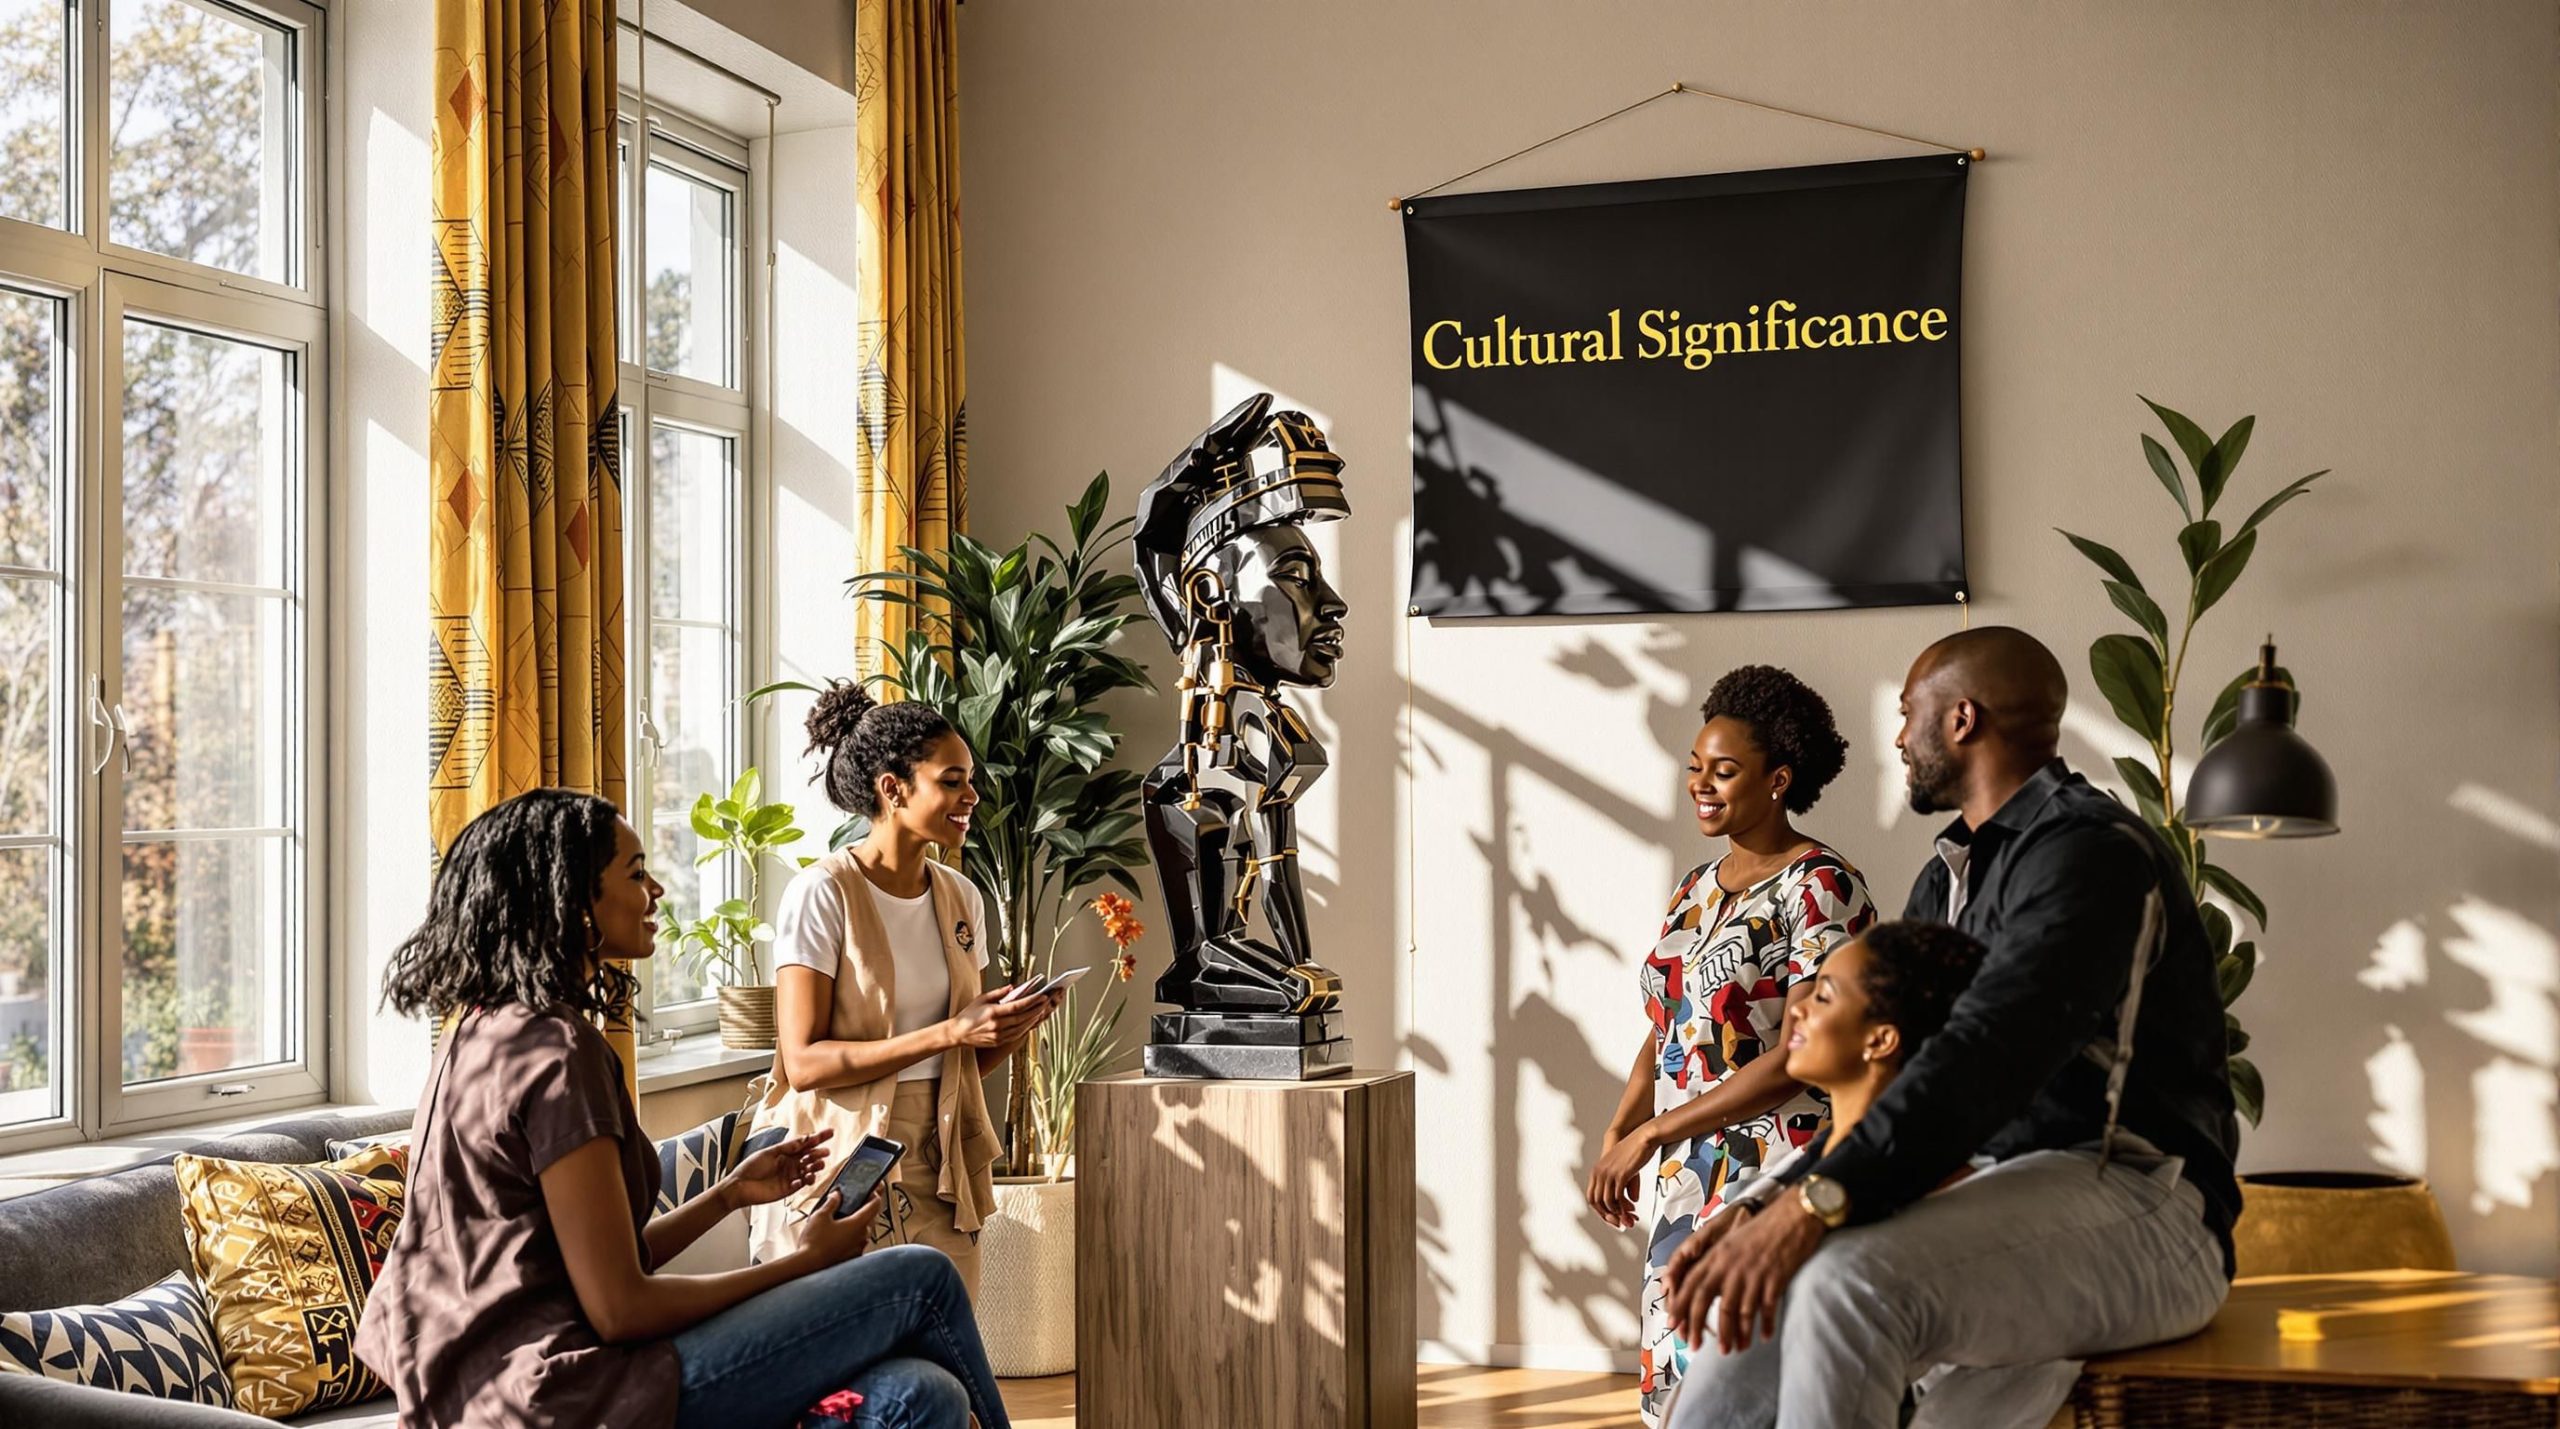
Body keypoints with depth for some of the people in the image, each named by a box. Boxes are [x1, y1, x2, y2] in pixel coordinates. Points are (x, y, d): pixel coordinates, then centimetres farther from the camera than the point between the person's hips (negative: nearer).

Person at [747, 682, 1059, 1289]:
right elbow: (804, 1063, -17)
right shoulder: (824, 893, -9)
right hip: (838, 1169, -5)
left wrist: (1014, 1026, -4)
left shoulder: (961, 897, 11)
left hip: (937, 1170, 5)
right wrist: (948, 1033, -20)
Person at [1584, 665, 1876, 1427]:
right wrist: (1617, 1136, -2)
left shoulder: (1820, 889, -12)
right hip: (1687, 1178, 8)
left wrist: (1650, 1135, -18)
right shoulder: (1697, 889, 13)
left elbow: (1800, 1057, -19)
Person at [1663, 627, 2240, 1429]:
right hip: (1999, 1194, 9)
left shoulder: (2089, 851, -10)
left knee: (1848, 1285, -33)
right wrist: (1769, 1211, 0)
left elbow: (1990, 1055, -25)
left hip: (2132, 1205, -9)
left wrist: (1816, 1204, -35)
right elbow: (1880, 1082, 17)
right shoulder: (1948, 881, 21)